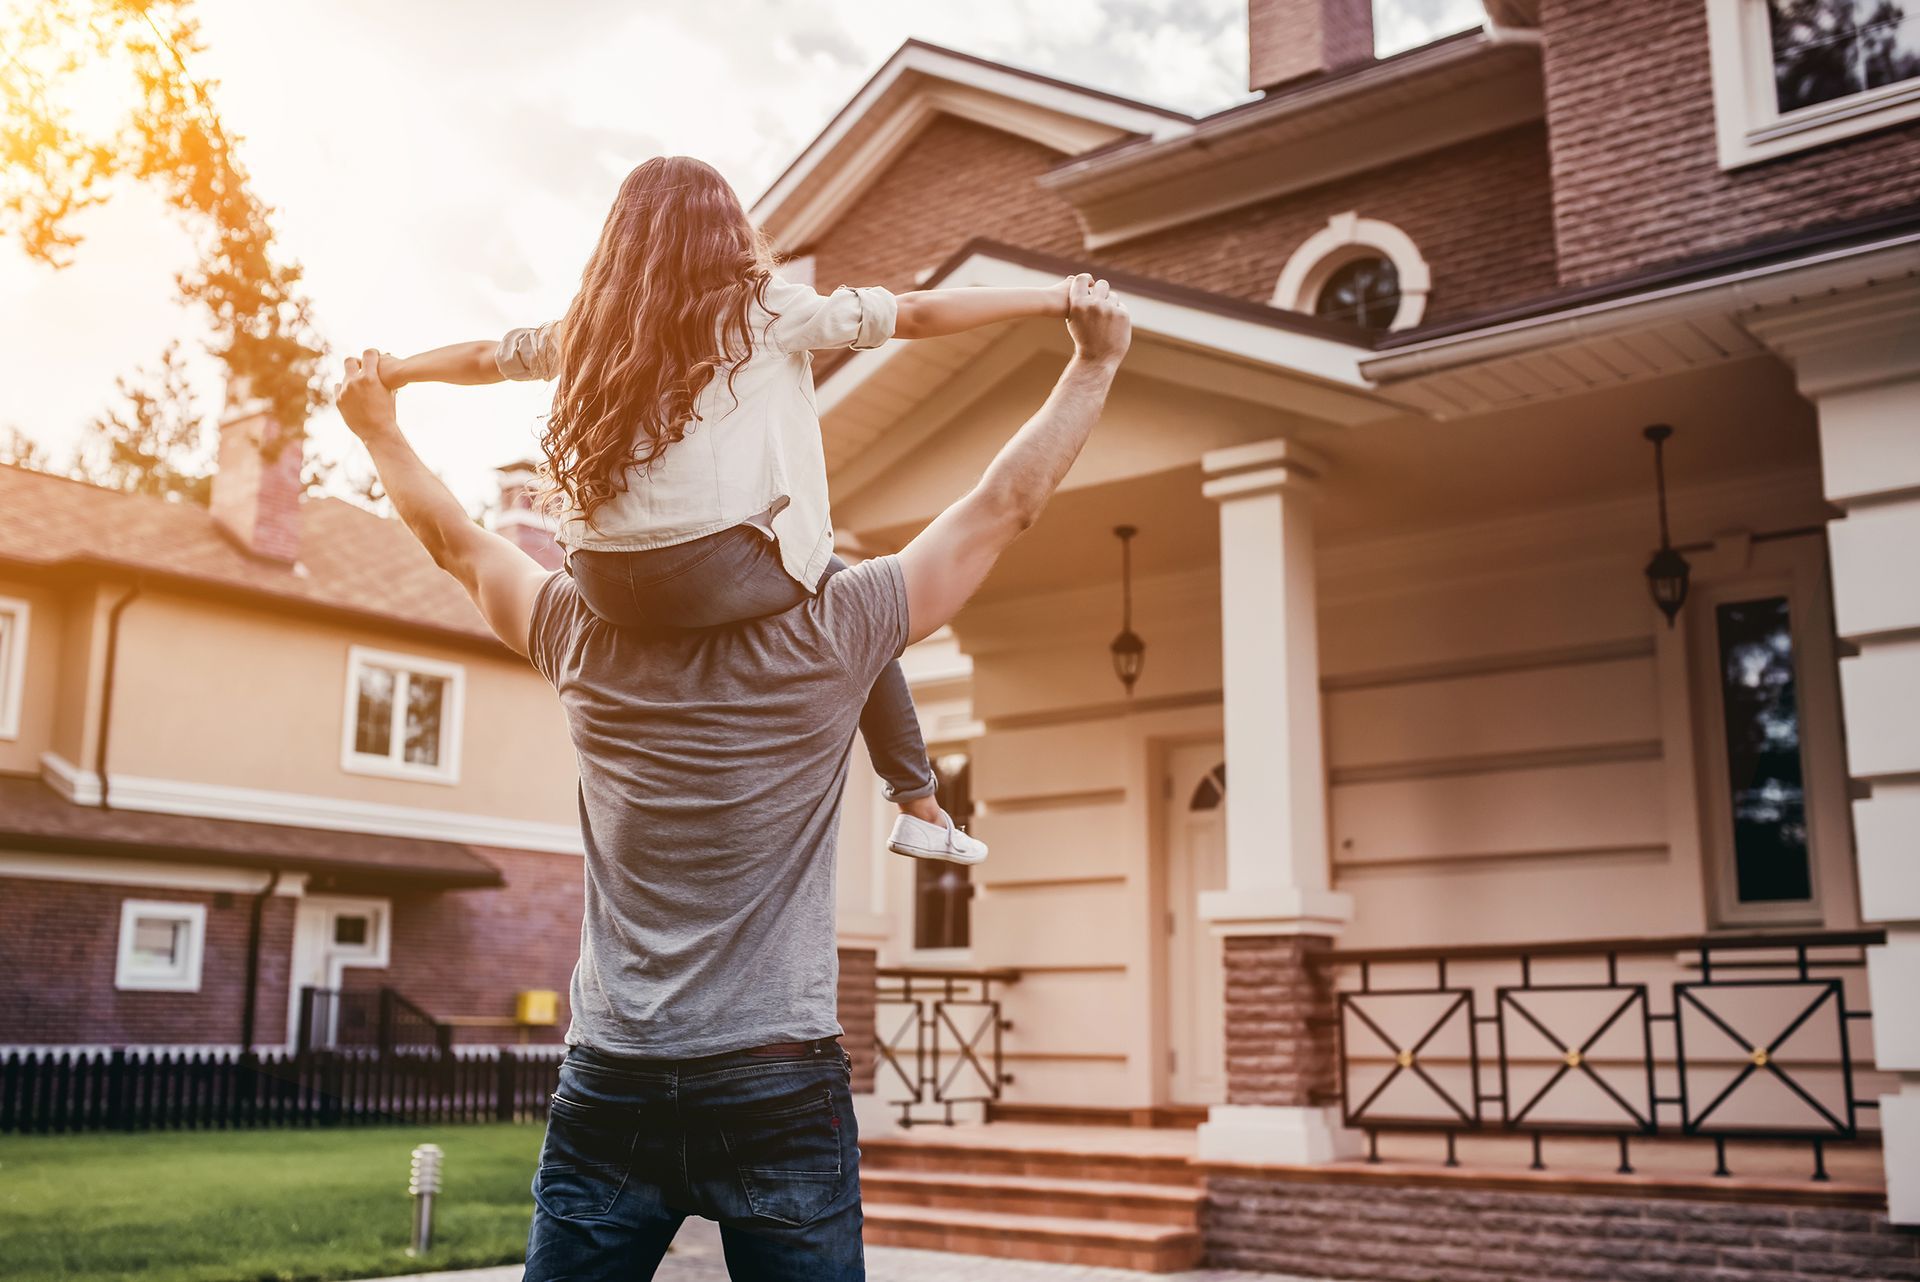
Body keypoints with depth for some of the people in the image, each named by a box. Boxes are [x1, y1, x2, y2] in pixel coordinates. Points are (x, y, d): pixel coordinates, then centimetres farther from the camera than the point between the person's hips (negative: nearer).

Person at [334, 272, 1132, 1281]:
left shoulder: (584, 640, 2)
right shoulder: (828, 635, -5)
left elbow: (454, 537, 19)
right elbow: (1008, 500, 2)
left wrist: (377, 429, 35)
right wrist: (1096, 362, 11)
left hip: (609, 1090, 3)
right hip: (780, 1085, -2)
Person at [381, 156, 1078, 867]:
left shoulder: (586, 330, 16)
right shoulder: (762, 310, 5)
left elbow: (481, 358, 31)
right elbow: (917, 313, 4)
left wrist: (391, 371, 51)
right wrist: (1052, 298, 11)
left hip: (605, 586, 5)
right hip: (719, 571, -5)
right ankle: (921, 808, 23)